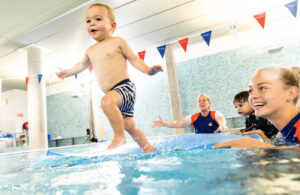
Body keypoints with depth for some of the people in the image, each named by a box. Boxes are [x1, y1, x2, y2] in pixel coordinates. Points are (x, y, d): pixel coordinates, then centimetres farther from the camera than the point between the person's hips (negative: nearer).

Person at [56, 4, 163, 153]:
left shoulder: (117, 42, -1)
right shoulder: (90, 51, 15)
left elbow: (134, 58, -1)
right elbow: (83, 64, 34)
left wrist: (147, 70, -16)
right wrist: (69, 72, 39)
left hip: (125, 86, -6)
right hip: (114, 93, 7)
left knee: (106, 101, -34)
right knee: (129, 126, 10)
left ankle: (119, 135, -16)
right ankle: (148, 148, 28)